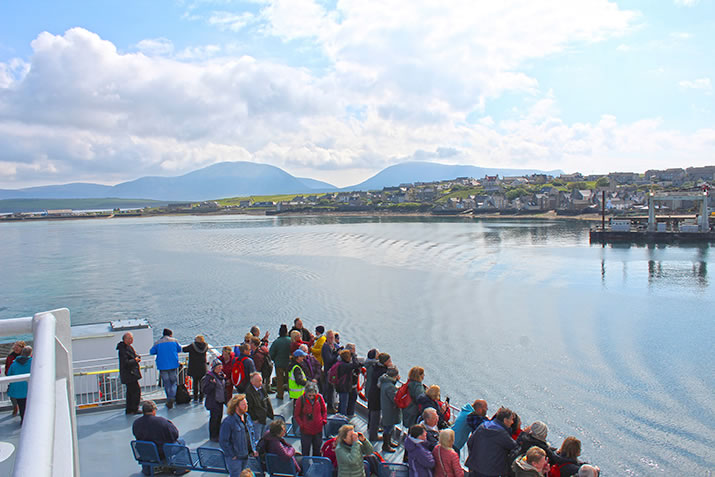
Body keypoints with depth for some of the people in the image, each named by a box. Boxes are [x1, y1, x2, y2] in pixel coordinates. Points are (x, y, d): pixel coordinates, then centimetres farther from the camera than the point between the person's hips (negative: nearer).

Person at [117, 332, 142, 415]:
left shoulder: (129, 347, 12)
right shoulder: (123, 349, -18)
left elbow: (135, 355, 23)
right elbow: (125, 363, -24)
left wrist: (138, 357, 1)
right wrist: (135, 360, -15)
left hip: (131, 374, 10)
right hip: (129, 374, -10)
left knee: (130, 391, 15)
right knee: (136, 390, -9)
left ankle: (129, 409, 23)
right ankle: (134, 409, -1)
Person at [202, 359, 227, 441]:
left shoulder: (221, 375, 7)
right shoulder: (209, 376, -16)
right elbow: (205, 390, -20)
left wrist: (225, 379, 8)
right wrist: (212, 384, -31)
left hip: (221, 400, 7)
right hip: (213, 401, -7)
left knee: (219, 417, 15)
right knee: (214, 418, -2)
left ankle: (217, 433, 30)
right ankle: (213, 436, 12)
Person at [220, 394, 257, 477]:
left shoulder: (247, 417, 3)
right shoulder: (228, 422, -21)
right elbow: (223, 441, -18)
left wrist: (253, 449, 8)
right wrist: (232, 455, -15)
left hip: (246, 455, 7)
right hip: (235, 458, -7)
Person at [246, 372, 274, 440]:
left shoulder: (262, 388, 5)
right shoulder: (249, 392, -18)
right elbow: (249, 408, -14)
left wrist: (270, 414, 11)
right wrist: (254, 419, -12)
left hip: (265, 417, 7)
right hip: (257, 420, -7)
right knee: (257, 439, 2)